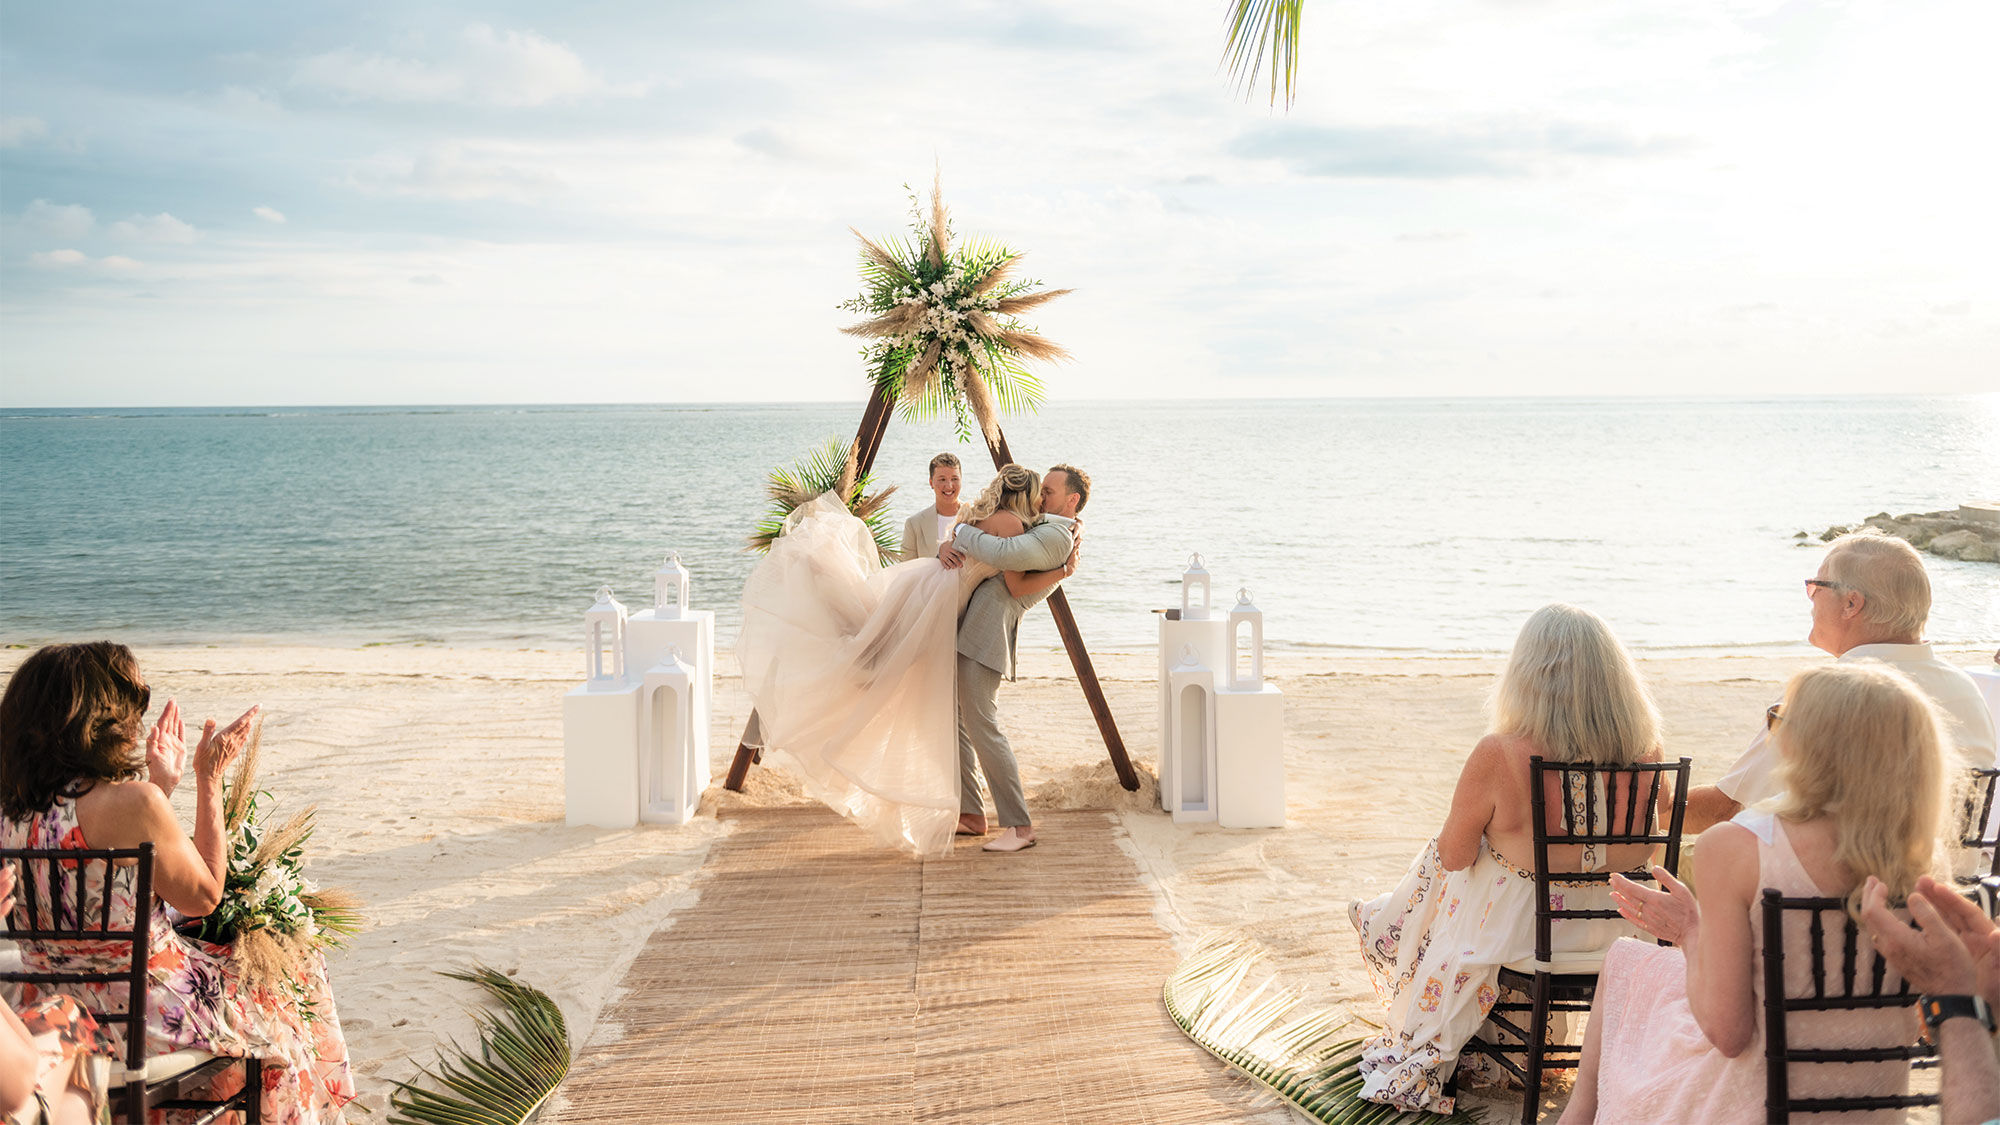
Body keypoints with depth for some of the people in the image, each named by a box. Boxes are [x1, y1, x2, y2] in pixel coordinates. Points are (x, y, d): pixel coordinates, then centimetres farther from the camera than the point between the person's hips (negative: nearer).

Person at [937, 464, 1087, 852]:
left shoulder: (1056, 536, -8)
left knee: (982, 729, -13)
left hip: (985, 637, -10)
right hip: (963, 632, 10)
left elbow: (1002, 554, -26)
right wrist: (949, 549, -2)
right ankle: (970, 816, 20)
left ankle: (1019, 826, -7)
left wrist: (963, 531, -8)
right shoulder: (1034, 530, 25)